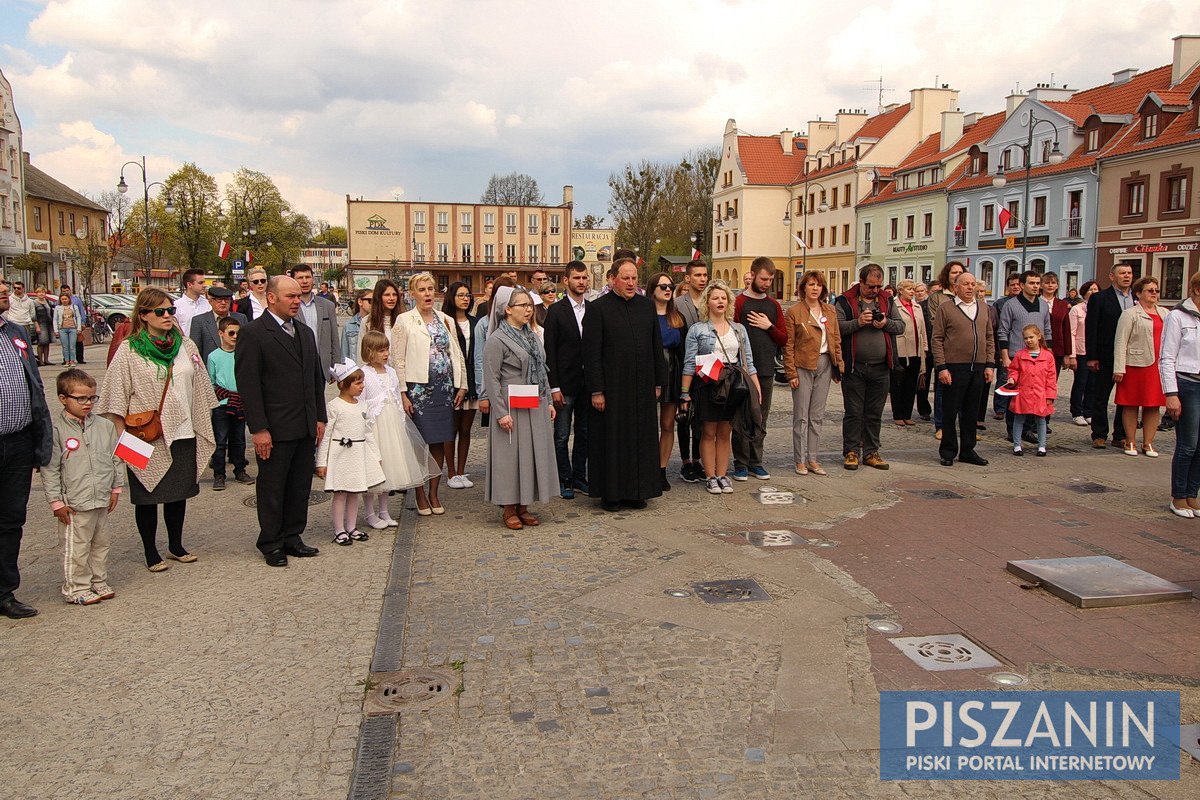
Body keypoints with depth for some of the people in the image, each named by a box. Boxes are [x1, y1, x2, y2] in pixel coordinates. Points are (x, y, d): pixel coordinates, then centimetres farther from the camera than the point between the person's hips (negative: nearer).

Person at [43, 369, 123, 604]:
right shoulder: (56, 430, -9)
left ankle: (99, 582, 28)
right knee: (76, 548, 2)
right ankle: (76, 588, 14)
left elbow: (116, 458, 14)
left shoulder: (105, 426, 5)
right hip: (74, 504, -5)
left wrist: (116, 488, 12)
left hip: (102, 499, 5)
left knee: (100, 543, 16)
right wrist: (56, 501, -9)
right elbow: (49, 469, -8)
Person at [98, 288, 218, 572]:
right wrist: (122, 436, -8)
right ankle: (151, 553, 19)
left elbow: (199, 388, 13)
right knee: (147, 496, 6)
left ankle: (176, 546, 29)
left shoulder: (186, 345, 6)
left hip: (183, 433, 4)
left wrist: (204, 426, 13)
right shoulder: (128, 351, -6)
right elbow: (116, 397, -5)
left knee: (179, 493, 13)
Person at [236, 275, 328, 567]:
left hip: (307, 427, 7)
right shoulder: (253, 333, -9)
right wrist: (258, 429, -15)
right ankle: (271, 544, 19)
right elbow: (247, 385, -12)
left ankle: (292, 537, 25)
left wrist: (319, 417, 13)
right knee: (272, 488, 6)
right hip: (275, 428, -6)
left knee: (301, 486, 12)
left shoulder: (305, 332, 13)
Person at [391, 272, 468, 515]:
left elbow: (457, 354, 13)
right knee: (419, 442, -1)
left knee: (439, 442, 7)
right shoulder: (404, 321, -1)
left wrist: (461, 385, 7)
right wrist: (403, 393, -11)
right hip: (418, 388, -4)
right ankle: (420, 495, 11)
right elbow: (398, 360, -5)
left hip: (445, 389, 4)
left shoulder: (446, 320, 11)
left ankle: (434, 492, 18)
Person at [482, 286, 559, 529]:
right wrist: (501, 413, -19)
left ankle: (523, 506, 21)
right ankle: (509, 509, 12)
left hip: (536, 407, 7)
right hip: (512, 407, -7)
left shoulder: (532, 336, 12)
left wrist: (548, 401, 11)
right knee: (511, 455, 0)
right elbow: (491, 379, -14)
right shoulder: (497, 340, -10)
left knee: (532, 454, 10)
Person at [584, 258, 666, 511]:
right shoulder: (598, 308, -6)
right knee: (611, 440, 4)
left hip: (642, 387, 5)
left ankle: (636, 492, 21)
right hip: (612, 386, -4)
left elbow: (657, 346, 12)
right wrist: (596, 391, -13)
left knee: (641, 438, 10)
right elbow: (591, 353, -9)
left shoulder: (647, 306, 8)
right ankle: (610, 494, 15)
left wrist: (658, 383, 8)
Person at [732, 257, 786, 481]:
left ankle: (756, 462, 19)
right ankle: (741, 463, 10)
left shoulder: (774, 305, 13)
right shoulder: (739, 302, -4)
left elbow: (784, 338, 12)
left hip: (766, 371, 5)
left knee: (760, 420, 10)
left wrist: (769, 326, -5)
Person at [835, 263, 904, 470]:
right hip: (854, 368, -4)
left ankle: (871, 452, 19)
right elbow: (836, 327, -10)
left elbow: (901, 326, 11)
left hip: (880, 368, 4)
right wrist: (858, 322, -21)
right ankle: (851, 452, 11)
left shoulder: (887, 301, 13)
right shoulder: (845, 301, -1)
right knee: (853, 412, 2)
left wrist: (886, 323, -8)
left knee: (875, 414, 10)